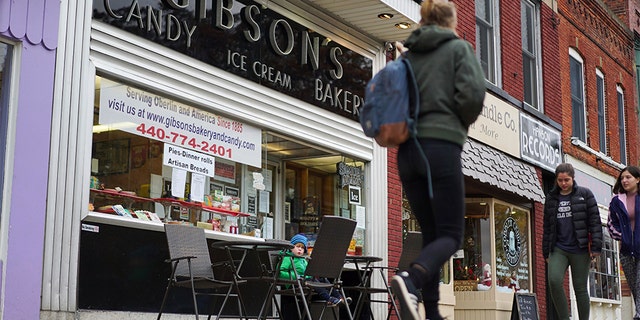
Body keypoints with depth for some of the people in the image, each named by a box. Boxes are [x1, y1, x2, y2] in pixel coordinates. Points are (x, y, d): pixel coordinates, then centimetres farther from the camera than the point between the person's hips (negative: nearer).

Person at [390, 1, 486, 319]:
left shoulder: (408, 54, 17)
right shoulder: (459, 48, 4)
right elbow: (472, 94, -10)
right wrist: (463, 122, 8)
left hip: (408, 149, 5)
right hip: (441, 146, -5)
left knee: (431, 232, 12)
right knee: (451, 233, -3)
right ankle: (412, 279, -30)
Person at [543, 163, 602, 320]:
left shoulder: (584, 194, 4)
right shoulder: (551, 198, 13)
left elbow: (595, 221, 0)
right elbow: (547, 226, 16)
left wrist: (596, 247, -8)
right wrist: (546, 252, 13)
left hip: (580, 249, -2)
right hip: (558, 249, 2)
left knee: (580, 288, 2)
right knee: (554, 281, -19)